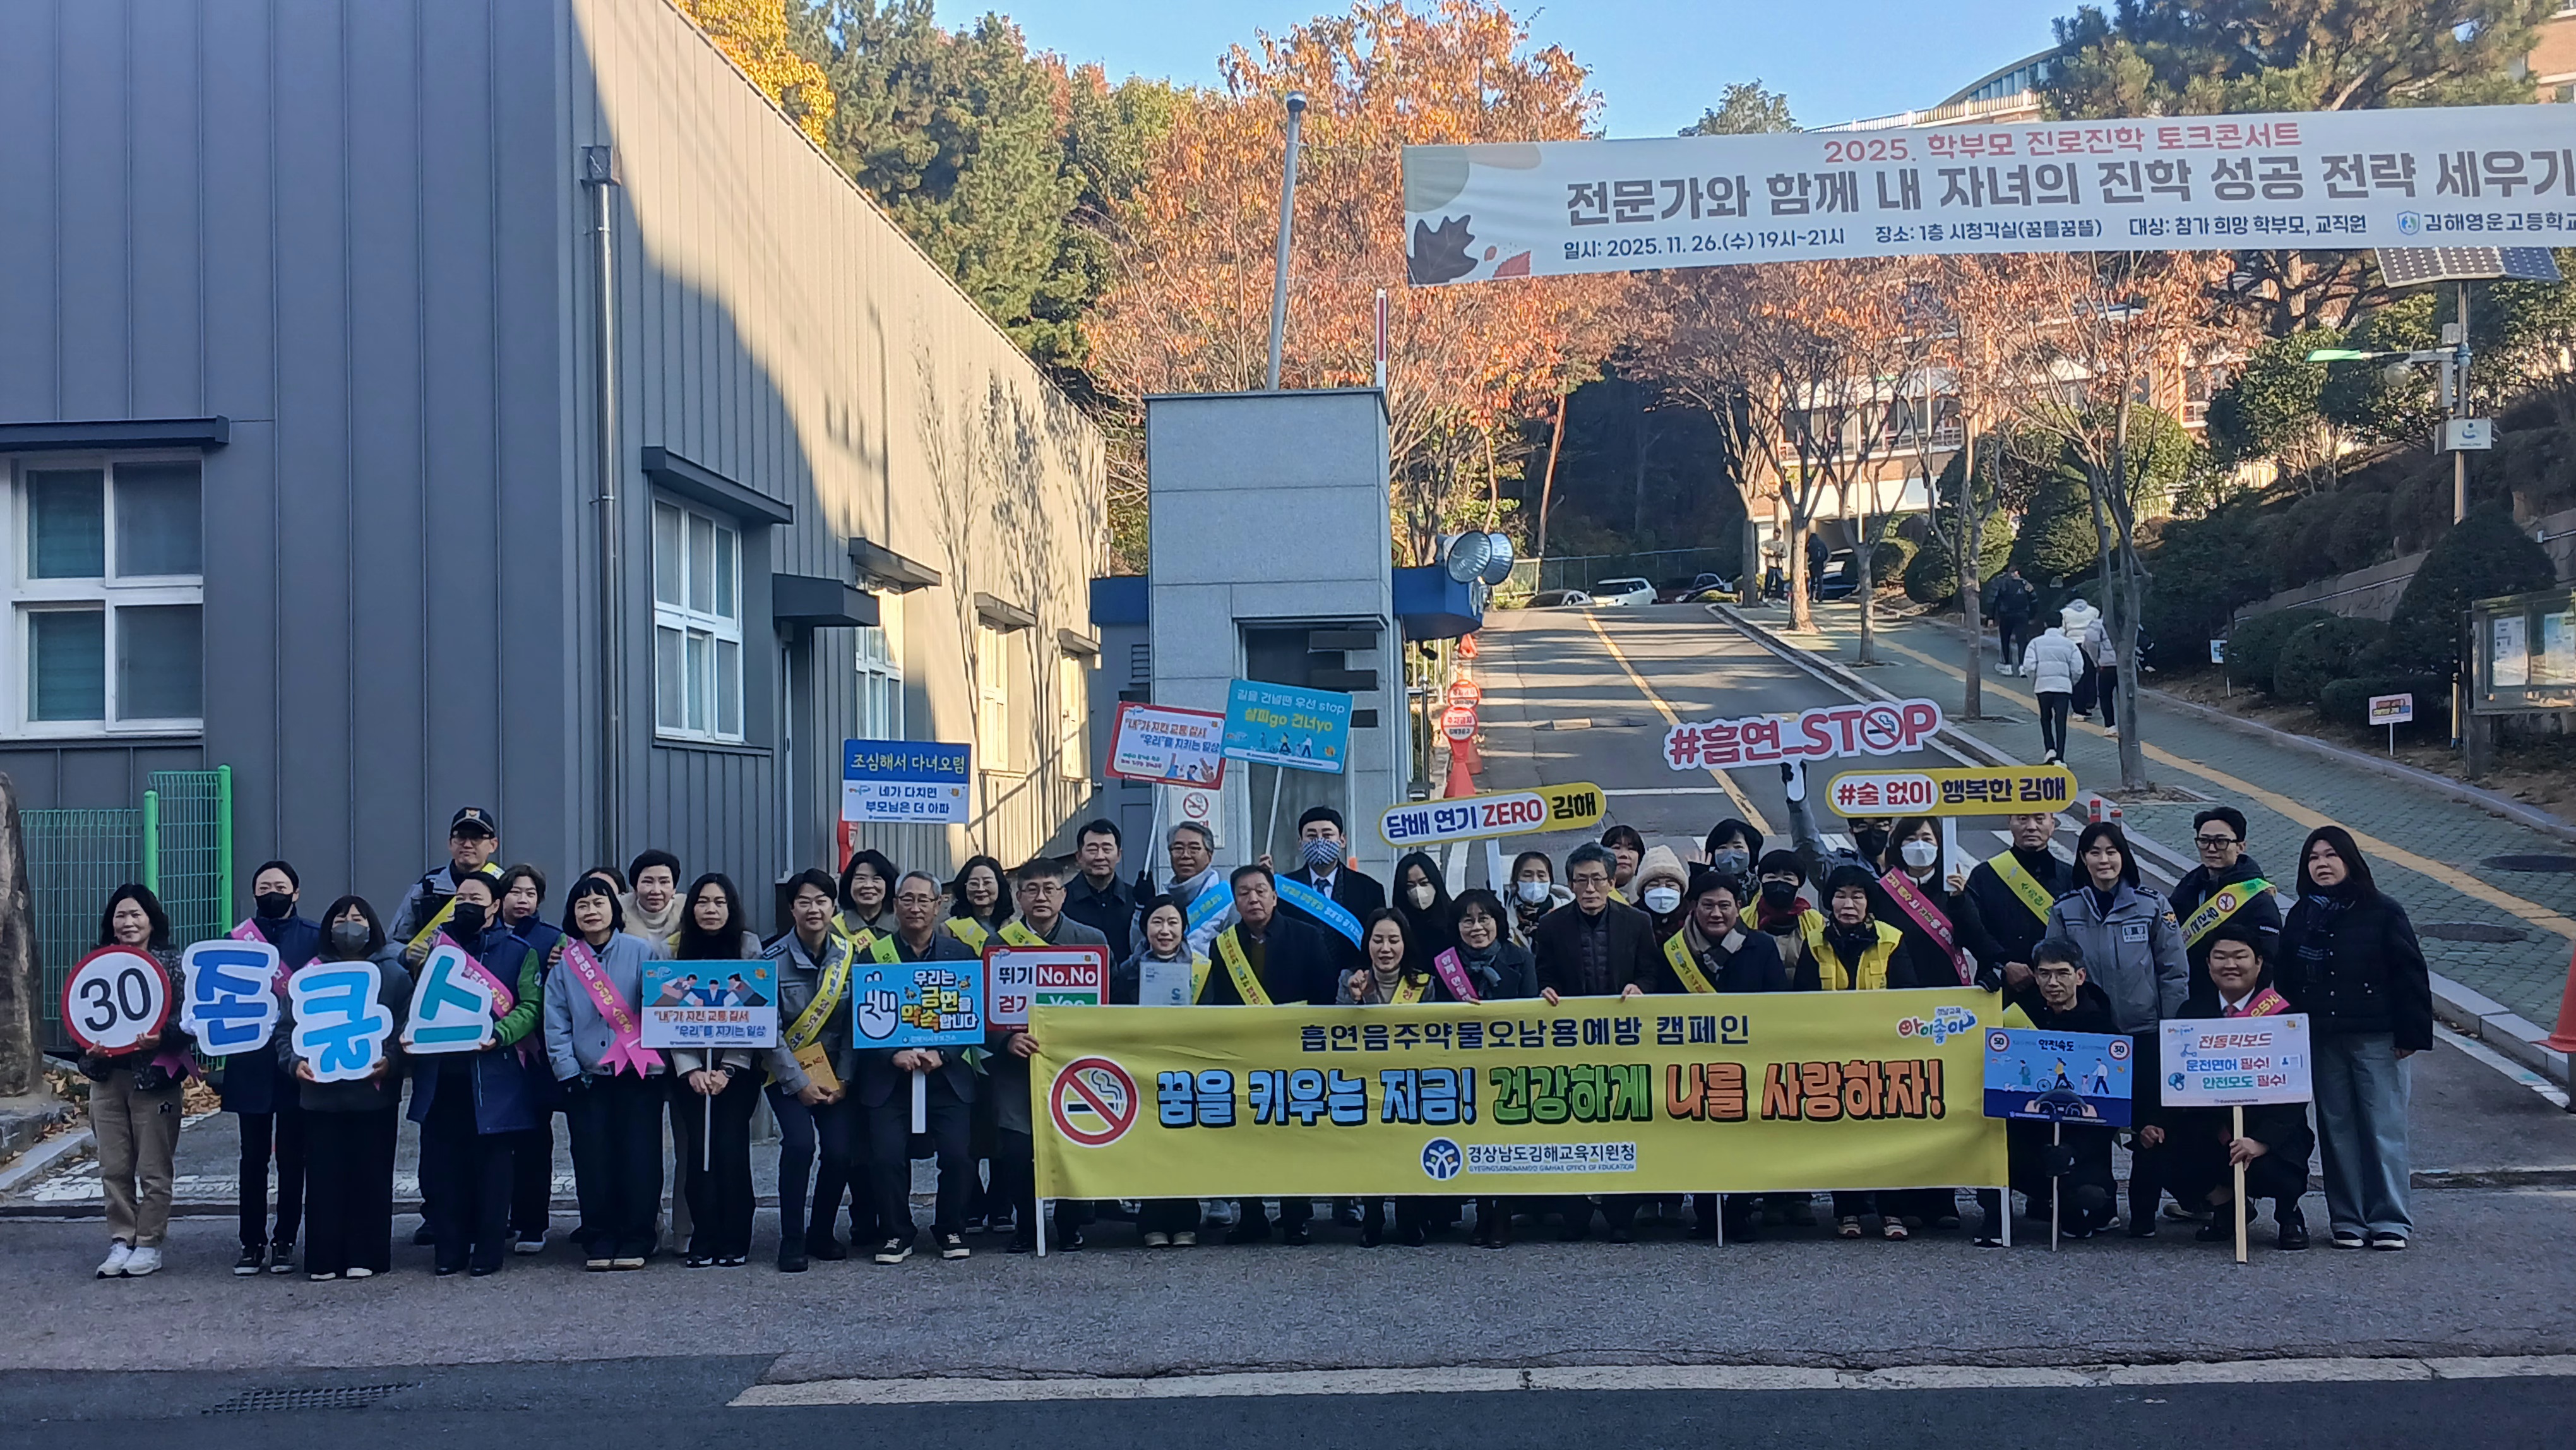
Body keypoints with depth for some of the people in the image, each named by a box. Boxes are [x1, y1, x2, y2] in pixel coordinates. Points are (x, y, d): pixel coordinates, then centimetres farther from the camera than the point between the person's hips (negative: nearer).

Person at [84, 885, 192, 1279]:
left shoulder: (172, 963, -1)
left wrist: (161, 1037, -23)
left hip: (155, 1078, -4)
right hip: (108, 1077, 4)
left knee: (154, 1169, 0)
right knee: (114, 1168, 6)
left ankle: (149, 1245, 9)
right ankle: (120, 1242, 15)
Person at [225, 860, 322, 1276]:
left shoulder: (315, 938, 6)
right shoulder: (237, 938, 10)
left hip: (298, 1059, -1)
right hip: (251, 1063, 1)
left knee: (292, 1156, 3)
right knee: (253, 1156, 4)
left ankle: (284, 1241, 11)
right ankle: (252, 1242, 10)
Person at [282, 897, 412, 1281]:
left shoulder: (393, 974, 8)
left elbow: (408, 1028, 1)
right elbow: (286, 1026, 10)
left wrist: (391, 1062, -15)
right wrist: (294, 1062, -8)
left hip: (374, 1092, -1)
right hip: (320, 1092, 1)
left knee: (371, 1175, 1)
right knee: (324, 1176, 1)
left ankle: (366, 1256, 9)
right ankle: (323, 1259, 6)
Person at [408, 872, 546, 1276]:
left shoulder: (518, 952, 6)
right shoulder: (436, 942, 15)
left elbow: (529, 1007, -3)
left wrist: (498, 1036, -19)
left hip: (493, 1073, -3)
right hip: (440, 1072, 3)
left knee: (491, 1162, 1)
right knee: (441, 1162, 3)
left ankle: (488, 1250, 8)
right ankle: (448, 1248, 11)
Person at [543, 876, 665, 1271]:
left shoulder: (640, 952, 1)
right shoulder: (564, 963, 7)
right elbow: (557, 1025, 4)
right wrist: (568, 1072, -3)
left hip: (638, 1075, -2)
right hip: (587, 1078, 2)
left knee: (639, 1159, -2)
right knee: (593, 1161, 1)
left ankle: (635, 1241, 8)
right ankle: (600, 1242, 12)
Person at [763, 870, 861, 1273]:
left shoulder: (849, 956, -2)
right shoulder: (773, 960, -9)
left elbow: (857, 1023, 0)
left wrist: (842, 1080, -7)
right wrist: (799, 1083, -14)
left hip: (835, 1073, 3)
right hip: (787, 1073, -2)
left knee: (841, 1149, -10)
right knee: (799, 1142, -21)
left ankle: (821, 1234, 12)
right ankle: (792, 1240, -7)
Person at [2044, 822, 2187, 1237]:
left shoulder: (2152, 907, 1)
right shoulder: (2066, 911, 5)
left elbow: (2174, 972, 1)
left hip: (2146, 1032, -1)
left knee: (2151, 1124, 0)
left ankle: (2143, 1213, 8)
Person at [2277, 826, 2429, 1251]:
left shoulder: (2382, 912, -3)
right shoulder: (2300, 917, 9)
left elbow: (2411, 974, -4)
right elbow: (2287, 982, 12)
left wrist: (2411, 1033, -8)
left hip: (2377, 1038, -4)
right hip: (2322, 1041, 4)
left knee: (2384, 1129, -3)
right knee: (2337, 1130, 5)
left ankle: (2390, 1221, 2)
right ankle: (2348, 1221, 11)